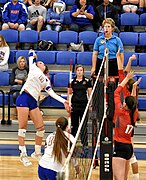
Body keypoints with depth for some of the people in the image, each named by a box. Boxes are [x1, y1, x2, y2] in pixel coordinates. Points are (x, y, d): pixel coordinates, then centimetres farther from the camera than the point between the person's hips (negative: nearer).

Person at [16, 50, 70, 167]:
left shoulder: (46, 80, 23)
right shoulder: (34, 69, 10)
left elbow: (51, 92, 13)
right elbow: (31, 54, 9)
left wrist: (64, 101, 4)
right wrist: (32, 54, 34)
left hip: (33, 102, 6)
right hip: (24, 98, -6)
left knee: (41, 128, 1)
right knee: (22, 127, -6)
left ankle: (37, 153, 18)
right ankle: (23, 155, -1)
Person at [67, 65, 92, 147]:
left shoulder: (87, 81, 2)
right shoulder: (72, 81, 4)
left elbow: (90, 93, 4)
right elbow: (69, 93, 8)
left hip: (84, 104, -1)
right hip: (74, 105, 1)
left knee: (84, 125, -3)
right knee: (74, 125, 7)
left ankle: (85, 143, -1)